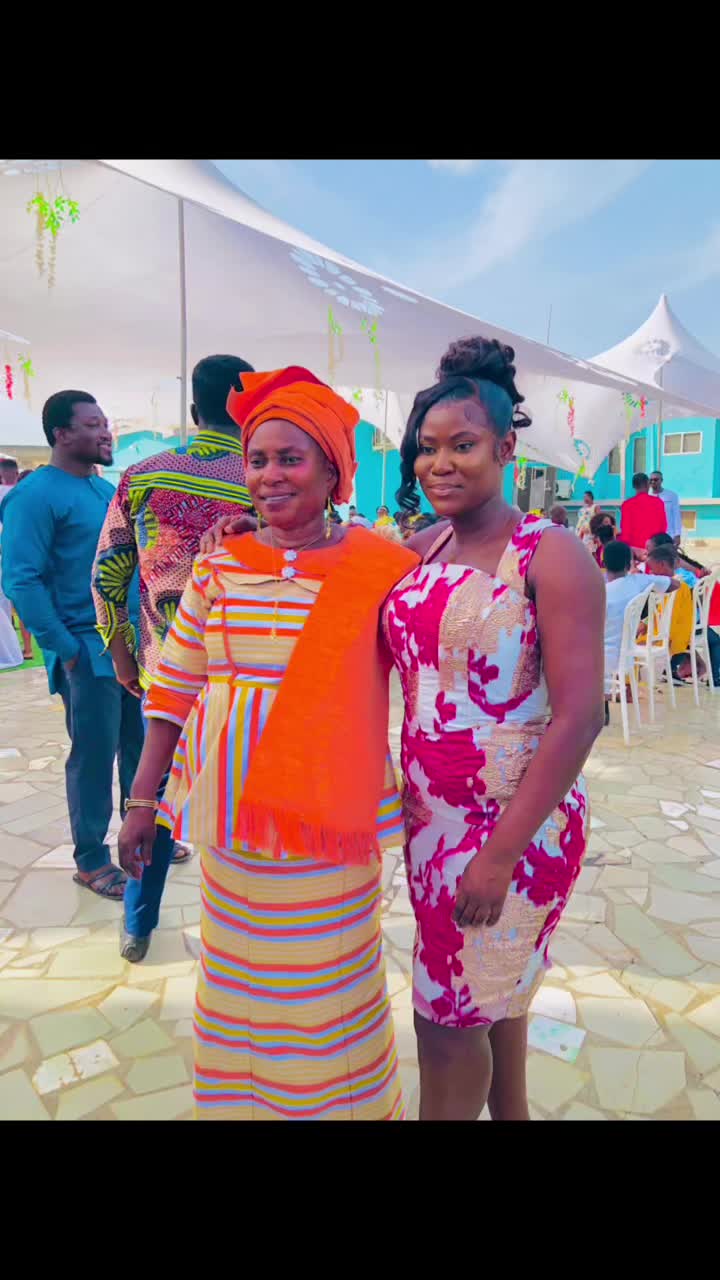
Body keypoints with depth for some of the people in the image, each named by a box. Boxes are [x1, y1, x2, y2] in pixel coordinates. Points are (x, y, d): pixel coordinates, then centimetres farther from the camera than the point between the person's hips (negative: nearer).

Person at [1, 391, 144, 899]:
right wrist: (66, 649, -16)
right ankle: (91, 860, 19)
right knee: (94, 756, 2)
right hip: (88, 650, -7)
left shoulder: (107, 489, 13)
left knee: (142, 745, 15)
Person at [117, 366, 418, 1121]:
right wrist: (142, 799, 5)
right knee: (235, 975, 20)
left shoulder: (380, 569, -9)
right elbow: (175, 689, 4)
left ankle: (339, 1101, 41)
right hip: (228, 811, 3)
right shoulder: (219, 565, 0)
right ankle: (235, 1098, 45)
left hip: (327, 818, -3)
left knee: (326, 986, 13)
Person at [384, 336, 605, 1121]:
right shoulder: (419, 552, 3)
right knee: (494, 987, 24)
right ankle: (509, 1111, 47)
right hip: (431, 814, 6)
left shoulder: (551, 556, -15)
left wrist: (502, 851, -20)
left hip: (514, 824, -6)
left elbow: (578, 717, -19)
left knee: (448, 1018, 7)